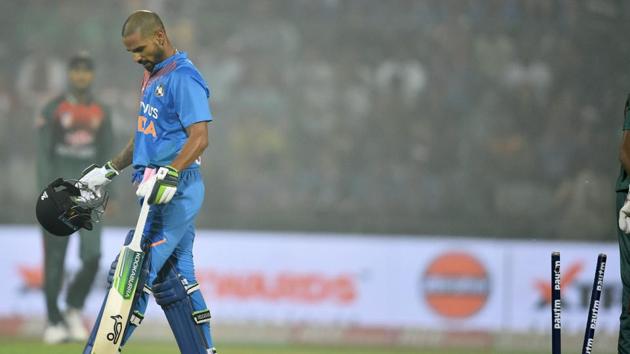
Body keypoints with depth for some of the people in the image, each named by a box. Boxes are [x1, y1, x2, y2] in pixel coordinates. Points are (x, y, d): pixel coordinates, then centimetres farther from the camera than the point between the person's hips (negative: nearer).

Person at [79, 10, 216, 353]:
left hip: (174, 191, -10)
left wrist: (168, 174, -34)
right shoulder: (153, 76, 18)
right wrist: (108, 171, 26)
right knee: (174, 280, 9)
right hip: (157, 192, 10)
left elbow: (199, 137, -22)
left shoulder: (184, 77, -12)